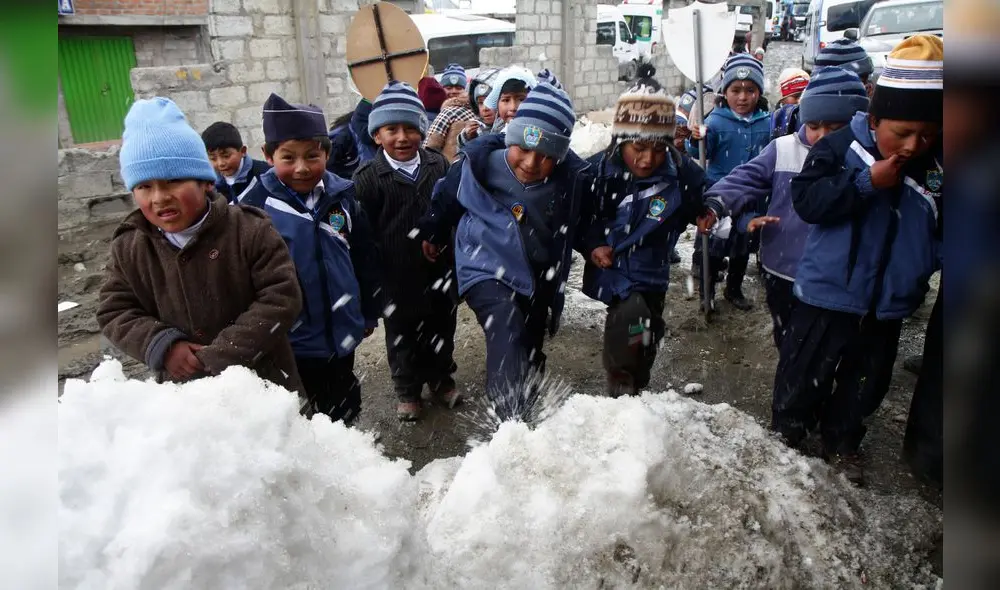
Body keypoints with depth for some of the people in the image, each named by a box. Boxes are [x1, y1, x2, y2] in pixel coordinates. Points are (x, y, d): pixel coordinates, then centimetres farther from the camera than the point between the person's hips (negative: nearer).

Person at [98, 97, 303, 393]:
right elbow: (113, 312, 1)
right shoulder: (128, 248, -3)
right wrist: (162, 345, -18)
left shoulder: (250, 230, -17)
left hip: (263, 383, -3)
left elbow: (281, 298, -20)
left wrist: (223, 355, -23)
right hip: (183, 392, 4)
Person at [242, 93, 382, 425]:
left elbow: (365, 259, 6)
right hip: (289, 341, -3)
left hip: (341, 333, 4)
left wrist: (369, 312, 11)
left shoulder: (341, 197, -2)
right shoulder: (256, 205, -13)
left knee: (343, 413, 23)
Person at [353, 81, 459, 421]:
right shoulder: (368, 177, -10)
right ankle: (407, 390, 31)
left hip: (438, 268, 3)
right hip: (397, 275, -3)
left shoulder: (438, 165, 1)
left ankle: (440, 377, 40)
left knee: (441, 325, 18)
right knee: (401, 332, 12)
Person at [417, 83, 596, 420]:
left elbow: (582, 225, 9)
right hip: (489, 269, -3)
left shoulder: (574, 178, -15)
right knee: (508, 338, -28)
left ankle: (526, 415, 43)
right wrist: (432, 234, 14)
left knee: (531, 356, 18)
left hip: (543, 280, 3)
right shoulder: (478, 163, -20)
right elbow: (445, 199, 2)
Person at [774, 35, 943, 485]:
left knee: (867, 381, 20)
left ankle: (842, 442, 41)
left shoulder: (936, 166, -4)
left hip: (889, 301, 4)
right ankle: (785, 432, 34)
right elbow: (806, 201, -20)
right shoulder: (840, 148, -12)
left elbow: (937, 234, 3)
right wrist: (866, 183, -26)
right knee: (805, 372, 10)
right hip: (829, 292, -4)